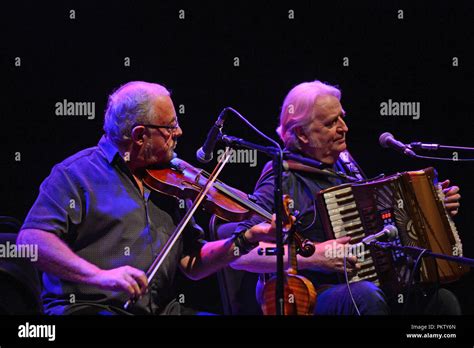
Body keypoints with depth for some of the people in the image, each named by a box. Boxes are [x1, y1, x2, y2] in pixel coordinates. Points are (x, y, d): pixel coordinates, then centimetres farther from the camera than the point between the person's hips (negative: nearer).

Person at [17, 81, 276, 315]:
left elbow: (192, 265, 18)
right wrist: (99, 275, -25)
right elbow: (31, 239, -13)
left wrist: (245, 240, 2)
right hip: (87, 307, -7)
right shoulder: (77, 173, -1)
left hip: (161, 308, 7)